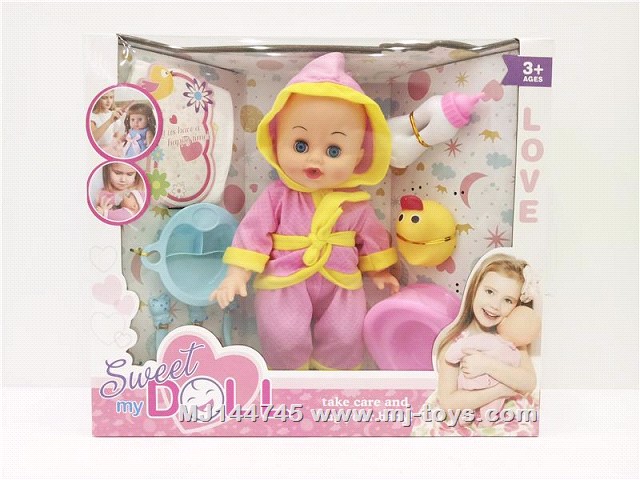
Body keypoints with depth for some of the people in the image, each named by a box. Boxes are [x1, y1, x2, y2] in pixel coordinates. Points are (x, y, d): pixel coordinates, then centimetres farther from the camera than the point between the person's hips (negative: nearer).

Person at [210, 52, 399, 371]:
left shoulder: (355, 204, -3)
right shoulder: (277, 196, -8)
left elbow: (372, 237, 11)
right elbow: (253, 232, -8)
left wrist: (378, 271, 18)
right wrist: (236, 275, -12)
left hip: (340, 284, 2)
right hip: (284, 284, -2)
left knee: (345, 337, -4)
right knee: (284, 338, -11)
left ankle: (333, 369, 25)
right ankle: (291, 369, 19)